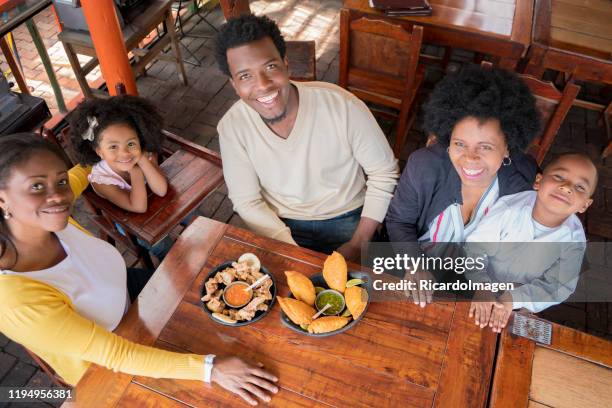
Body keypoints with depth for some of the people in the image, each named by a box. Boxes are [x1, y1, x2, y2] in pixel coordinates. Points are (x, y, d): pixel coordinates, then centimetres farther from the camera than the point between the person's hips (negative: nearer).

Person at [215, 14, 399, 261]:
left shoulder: (342, 105, -21)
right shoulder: (232, 127, -14)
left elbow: (384, 173, -10)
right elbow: (247, 202, -7)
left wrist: (358, 245, -14)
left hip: (346, 219, -1)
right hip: (281, 224, 2)